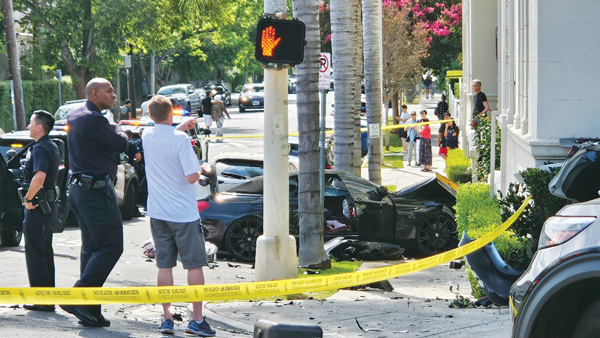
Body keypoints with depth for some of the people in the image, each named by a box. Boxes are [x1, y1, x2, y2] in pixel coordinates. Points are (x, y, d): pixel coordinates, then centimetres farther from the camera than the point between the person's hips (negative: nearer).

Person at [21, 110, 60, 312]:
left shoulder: (39, 149, -18)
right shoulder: (52, 147, 14)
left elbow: (39, 176, -36)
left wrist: (28, 198, -24)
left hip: (38, 207, -10)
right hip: (49, 205, 10)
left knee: (35, 254, -4)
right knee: (45, 253, 16)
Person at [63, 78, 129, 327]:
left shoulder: (75, 117, 16)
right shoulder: (93, 120, -17)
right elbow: (121, 144, -14)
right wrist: (118, 129, 6)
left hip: (79, 188, 11)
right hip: (96, 191, -11)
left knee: (91, 248, 11)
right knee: (110, 247, -7)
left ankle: (90, 311, 12)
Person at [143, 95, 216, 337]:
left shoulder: (147, 136, 3)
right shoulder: (181, 140, -16)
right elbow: (192, 177, -19)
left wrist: (181, 126, 37)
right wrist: (199, 170, 1)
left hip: (158, 212, 5)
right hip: (183, 213, -5)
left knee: (164, 265, 9)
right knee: (194, 265, 3)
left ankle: (167, 318, 9)